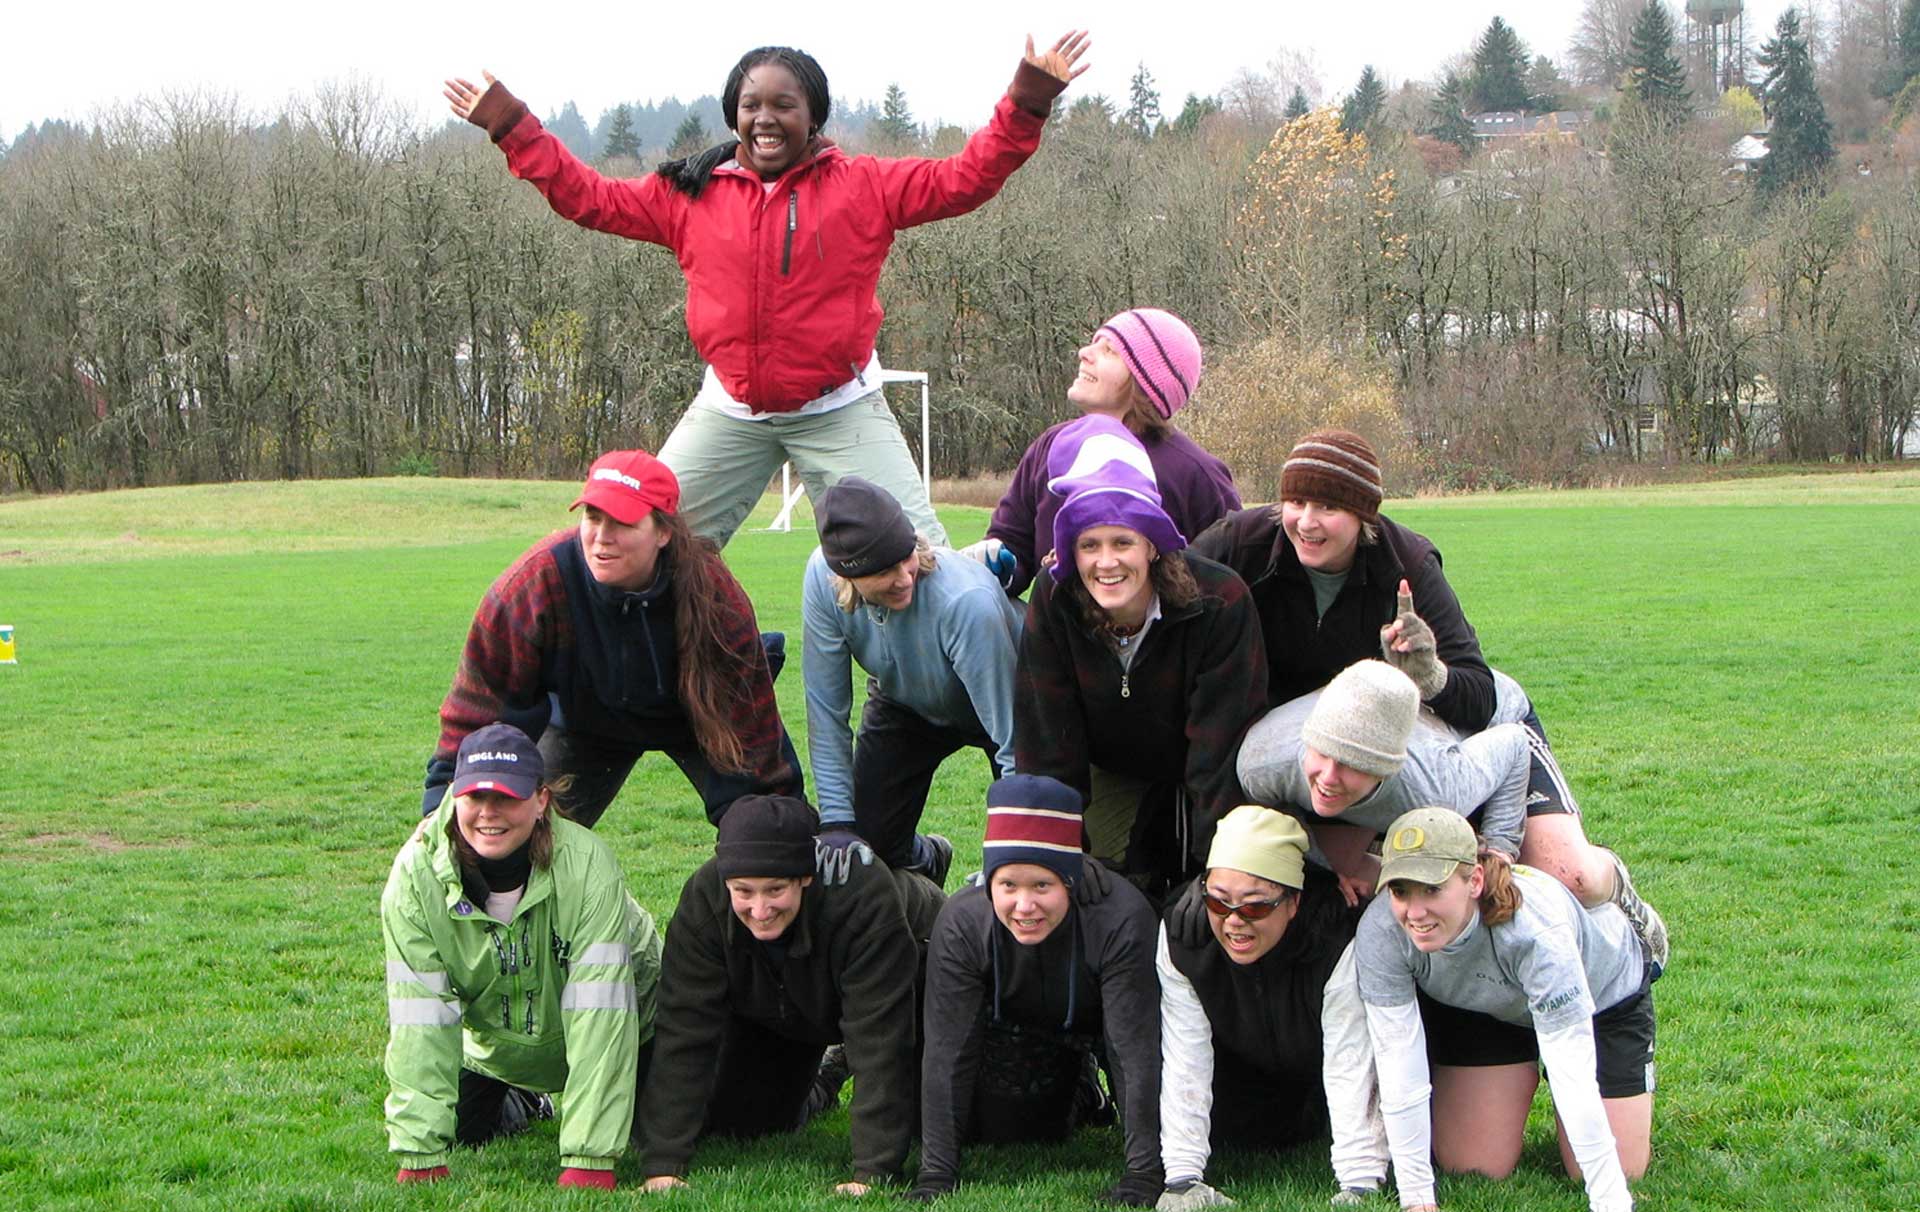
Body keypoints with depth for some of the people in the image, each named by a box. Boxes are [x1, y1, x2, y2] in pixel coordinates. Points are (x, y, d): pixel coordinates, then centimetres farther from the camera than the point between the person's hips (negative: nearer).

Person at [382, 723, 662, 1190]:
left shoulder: (586, 865, -35)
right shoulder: (416, 873, -28)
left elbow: (597, 1015, -38)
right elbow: (419, 1016, -28)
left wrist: (589, 1158, -43)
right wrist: (419, 1158, -33)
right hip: (494, 1049, 2)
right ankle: (534, 1102, 23)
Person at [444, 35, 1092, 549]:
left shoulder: (863, 186, -3)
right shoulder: (689, 194, 2)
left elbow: (964, 178, -5)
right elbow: (589, 197, 9)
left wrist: (1026, 101, -15)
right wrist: (511, 126, 6)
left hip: (841, 412, -2)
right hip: (729, 412, 2)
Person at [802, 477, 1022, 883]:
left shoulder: (967, 601, -43)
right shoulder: (822, 576, -30)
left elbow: (1012, 741, -37)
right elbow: (826, 711, -19)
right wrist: (837, 825, -20)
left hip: (1002, 700, -3)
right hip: (906, 705, 4)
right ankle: (926, 861, 36)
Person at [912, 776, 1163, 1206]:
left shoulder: (1121, 920, -40)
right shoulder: (961, 924, -33)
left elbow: (1137, 1049, -39)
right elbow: (947, 1053, -30)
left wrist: (1144, 1174, -42)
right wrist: (935, 1176, -34)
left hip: (1105, 1018, -2)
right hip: (1016, 1024, 2)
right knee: (1003, 1133, -10)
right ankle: (1077, 1094, 20)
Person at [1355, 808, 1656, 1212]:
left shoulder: (1537, 931, -45)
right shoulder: (1380, 932, -36)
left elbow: (1574, 1077, -43)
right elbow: (1399, 1062, -30)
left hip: (1604, 988, -2)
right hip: (1474, 1008, 2)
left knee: (1620, 1168, -4)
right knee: (1473, 1166, -4)